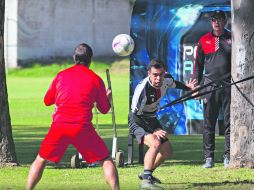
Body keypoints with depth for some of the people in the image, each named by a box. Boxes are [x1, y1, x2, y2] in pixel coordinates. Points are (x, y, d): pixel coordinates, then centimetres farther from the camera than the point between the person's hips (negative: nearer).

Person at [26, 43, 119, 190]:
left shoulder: (61, 76, 11)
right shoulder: (95, 79, 5)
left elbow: (47, 101, 20)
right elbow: (104, 109, 11)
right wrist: (108, 97, 32)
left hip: (59, 126, 2)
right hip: (82, 128, -2)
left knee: (41, 160, 16)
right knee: (106, 160, 7)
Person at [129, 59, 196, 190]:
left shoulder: (167, 80, -14)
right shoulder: (142, 89, -35)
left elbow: (175, 84, 15)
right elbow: (134, 115, -34)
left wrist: (188, 87, 29)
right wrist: (153, 133, -42)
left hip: (152, 119, 8)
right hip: (137, 120, -8)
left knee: (167, 151, 16)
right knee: (155, 143, -33)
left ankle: (146, 174, 37)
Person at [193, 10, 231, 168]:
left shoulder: (232, 39, 6)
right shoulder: (204, 41, 10)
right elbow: (198, 65, 12)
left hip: (229, 87, -1)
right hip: (210, 86, 1)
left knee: (230, 122, 0)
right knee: (209, 124, 1)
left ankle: (228, 156, 5)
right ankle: (209, 158, 4)